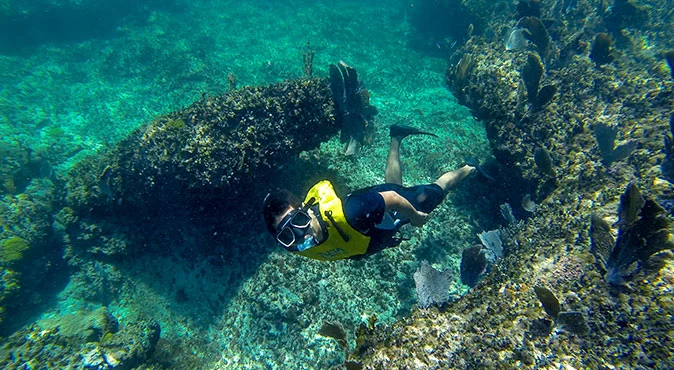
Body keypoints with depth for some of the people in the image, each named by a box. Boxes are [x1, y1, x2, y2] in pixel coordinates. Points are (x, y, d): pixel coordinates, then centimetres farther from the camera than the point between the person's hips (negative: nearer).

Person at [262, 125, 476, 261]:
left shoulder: (349, 214, -49)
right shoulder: (295, 245, -30)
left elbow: (393, 198, -33)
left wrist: (415, 217, -14)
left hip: (391, 204, -4)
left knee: (435, 191, 26)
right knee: (394, 183, 38)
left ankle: (468, 169, 57)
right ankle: (396, 138, 56)